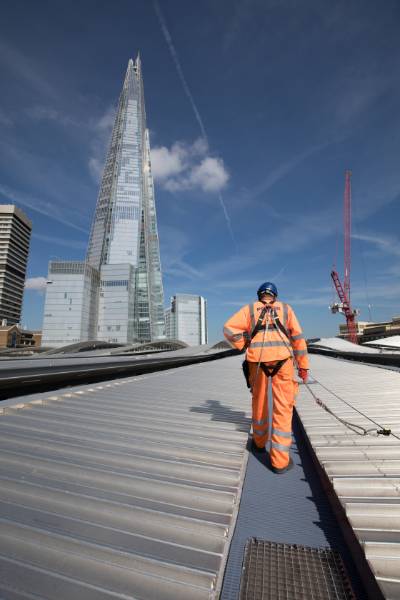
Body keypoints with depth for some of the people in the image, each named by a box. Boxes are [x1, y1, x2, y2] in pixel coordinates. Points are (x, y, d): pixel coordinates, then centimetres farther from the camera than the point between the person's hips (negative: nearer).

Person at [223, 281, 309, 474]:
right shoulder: (286, 309, 18)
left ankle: (259, 442, 39)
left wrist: (245, 346, 9)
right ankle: (279, 460, 11)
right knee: (283, 409, 7)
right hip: (283, 359, 0)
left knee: (259, 402, 20)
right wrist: (303, 366, 14)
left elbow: (229, 328, -1)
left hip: (257, 360, 1)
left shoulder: (249, 309, 14)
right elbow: (298, 337, 11)